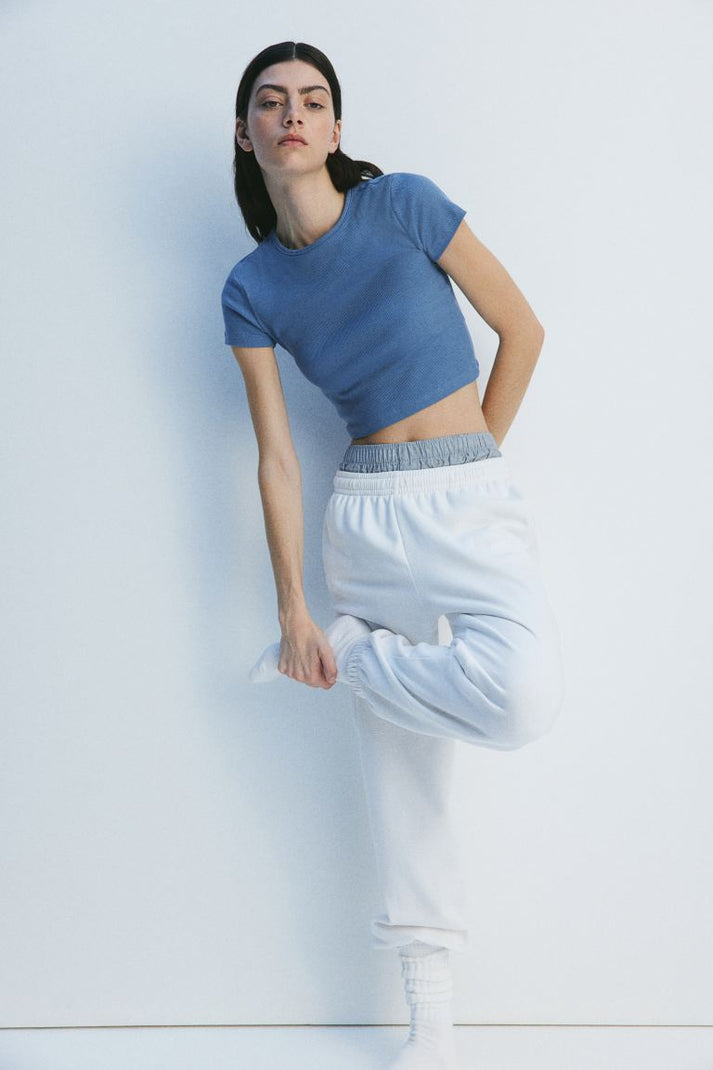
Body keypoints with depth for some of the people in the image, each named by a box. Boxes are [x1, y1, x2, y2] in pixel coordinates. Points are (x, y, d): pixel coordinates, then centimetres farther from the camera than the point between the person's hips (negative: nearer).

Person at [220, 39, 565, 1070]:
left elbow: (522, 330, 2)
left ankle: (345, 651, 1)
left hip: (473, 500, -1)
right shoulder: (252, 289, 3)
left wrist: (471, 465, 8)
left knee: (525, 692, -28)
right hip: (364, 513, 1)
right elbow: (277, 460, 2)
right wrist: (291, 608, -1)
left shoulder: (404, 204, -3)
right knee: (403, 764, 2)